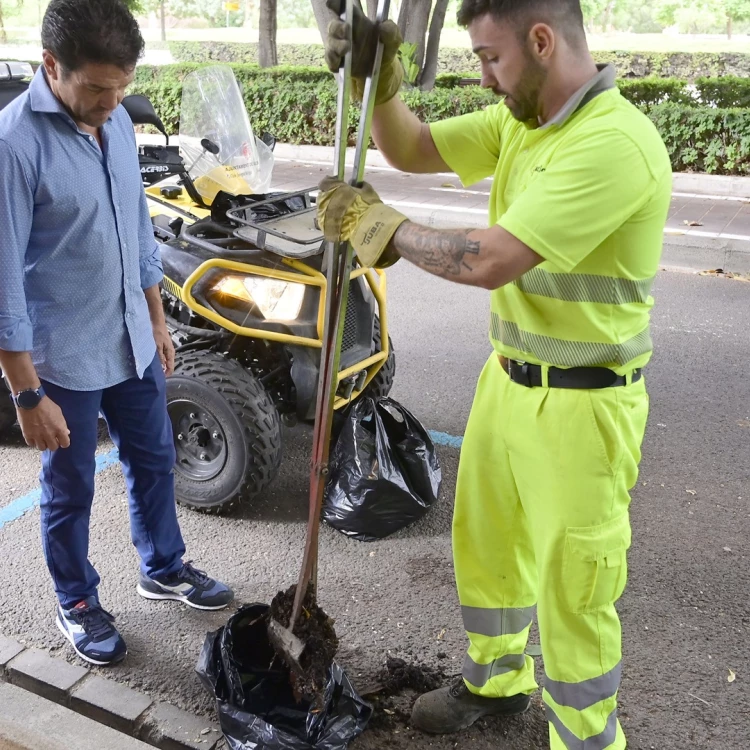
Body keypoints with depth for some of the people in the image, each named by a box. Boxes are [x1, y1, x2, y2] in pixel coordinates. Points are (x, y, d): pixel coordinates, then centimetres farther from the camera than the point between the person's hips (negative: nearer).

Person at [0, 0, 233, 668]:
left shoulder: (118, 122, 1)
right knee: (70, 491, 13)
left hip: (131, 343, 7)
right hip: (64, 359, -6)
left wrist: (157, 320, 15)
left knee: (153, 462, 21)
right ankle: (77, 603, 36)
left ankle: (164, 569, 44)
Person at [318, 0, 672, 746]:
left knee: (572, 597, 7)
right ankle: (496, 680, 49)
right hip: (506, 379, 9)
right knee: (485, 544, 23)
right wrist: (377, 79, -7)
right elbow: (412, 150, 11)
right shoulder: (518, 121, 3)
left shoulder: (614, 143, -26)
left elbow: (489, 261, -29)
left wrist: (380, 226, -15)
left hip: (580, 406, -8)